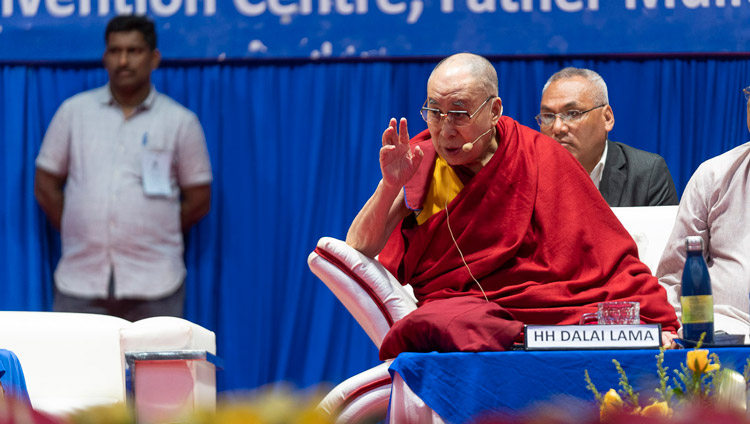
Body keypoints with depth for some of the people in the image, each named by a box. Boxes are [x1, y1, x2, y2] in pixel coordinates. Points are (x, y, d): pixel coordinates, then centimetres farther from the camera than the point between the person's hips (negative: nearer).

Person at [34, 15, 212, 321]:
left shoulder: (181, 122, 3)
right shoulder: (74, 112, 6)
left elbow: (198, 199, 8)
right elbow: (45, 186, 10)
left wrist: (156, 236, 7)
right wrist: (86, 237, 7)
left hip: (154, 283, -1)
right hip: (80, 278, 1)